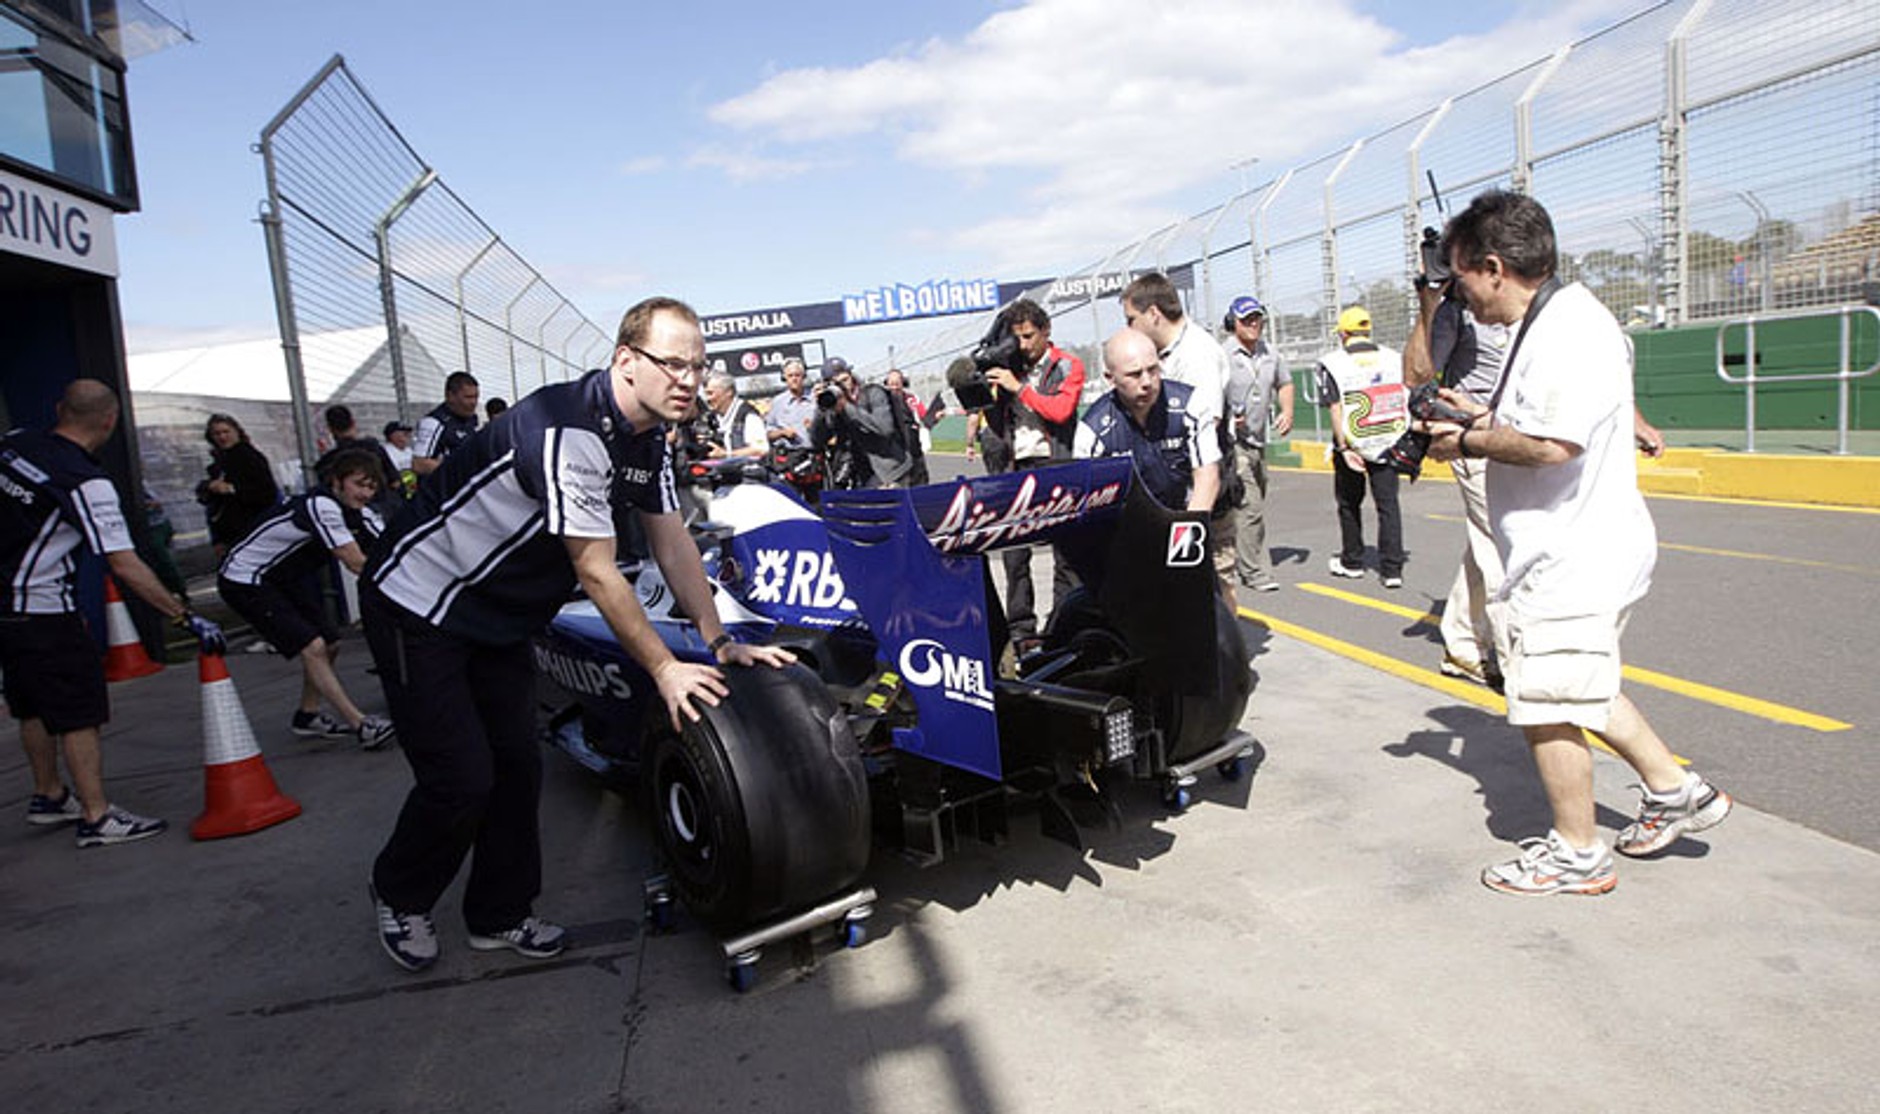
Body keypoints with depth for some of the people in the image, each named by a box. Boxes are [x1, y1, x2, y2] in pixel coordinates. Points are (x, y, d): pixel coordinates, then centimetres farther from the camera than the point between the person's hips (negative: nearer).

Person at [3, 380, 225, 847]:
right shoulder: (88, 483, -21)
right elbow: (126, 567, -23)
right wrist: (186, 618, -20)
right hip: (44, 612, -8)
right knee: (79, 716, -1)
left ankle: (48, 796, 35)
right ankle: (97, 817, 3)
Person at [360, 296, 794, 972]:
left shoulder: (647, 439, -1)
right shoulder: (566, 431, -30)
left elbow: (673, 544, 3)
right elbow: (596, 572, -28)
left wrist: (721, 645, -4)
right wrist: (665, 669, -22)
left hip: (498, 615, 9)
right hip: (419, 605, -8)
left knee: (517, 764, 8)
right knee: (461, 779, -6)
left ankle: (500, 914, 25)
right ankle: (398, 897, 23)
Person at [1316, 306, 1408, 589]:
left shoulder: (1333, 364, -8)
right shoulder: (1394, 358, 2)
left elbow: (1336, 409, -14)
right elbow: (1408, 401, 1)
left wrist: (1344, 448, -13)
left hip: (1352, 445, -2)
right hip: (1388, 445, 2)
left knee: (1349, 504, 15)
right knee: (1388, 504, 5)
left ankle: (1352, 562, 27)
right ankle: (1392, 569, 1)